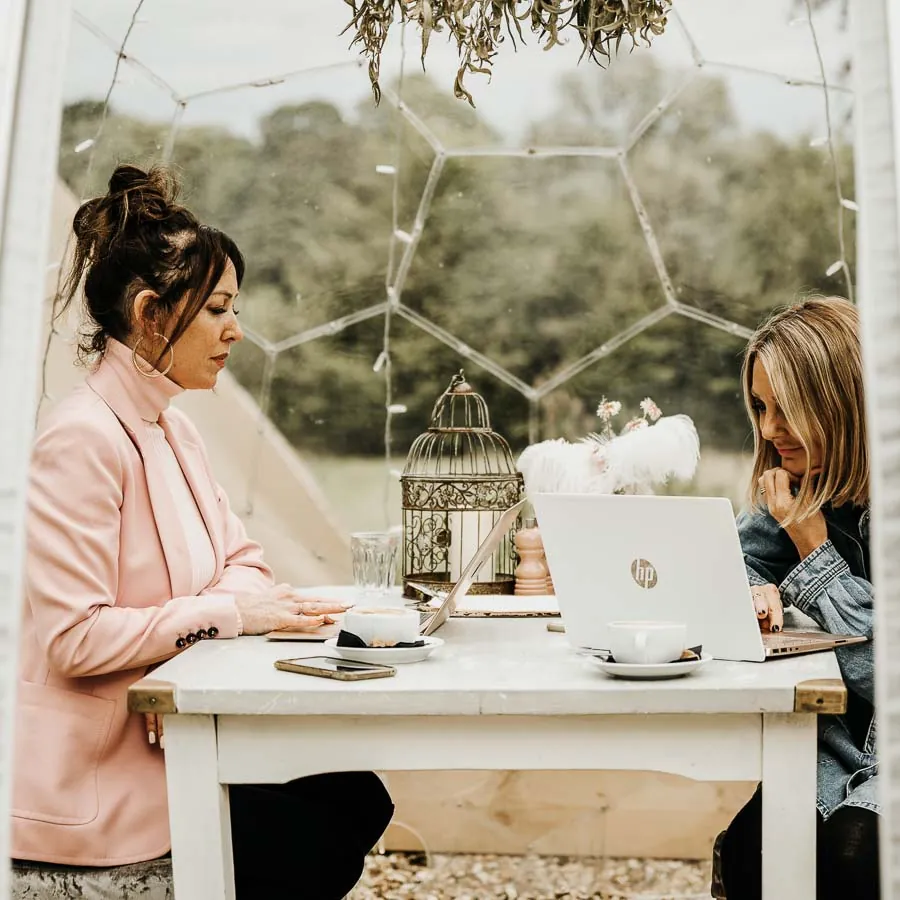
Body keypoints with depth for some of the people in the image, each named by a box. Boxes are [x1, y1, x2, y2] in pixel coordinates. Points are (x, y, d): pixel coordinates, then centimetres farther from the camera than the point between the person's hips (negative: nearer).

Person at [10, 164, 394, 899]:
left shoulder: (172, 430, 10)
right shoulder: (83, 440, -21)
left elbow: (239, 558, 12)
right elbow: (75, 638, -26)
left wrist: (262, 598, -12)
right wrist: (229, 612, -21)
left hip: (165, 735, 9)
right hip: (95, 773, -9)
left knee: (359, 801, 1)